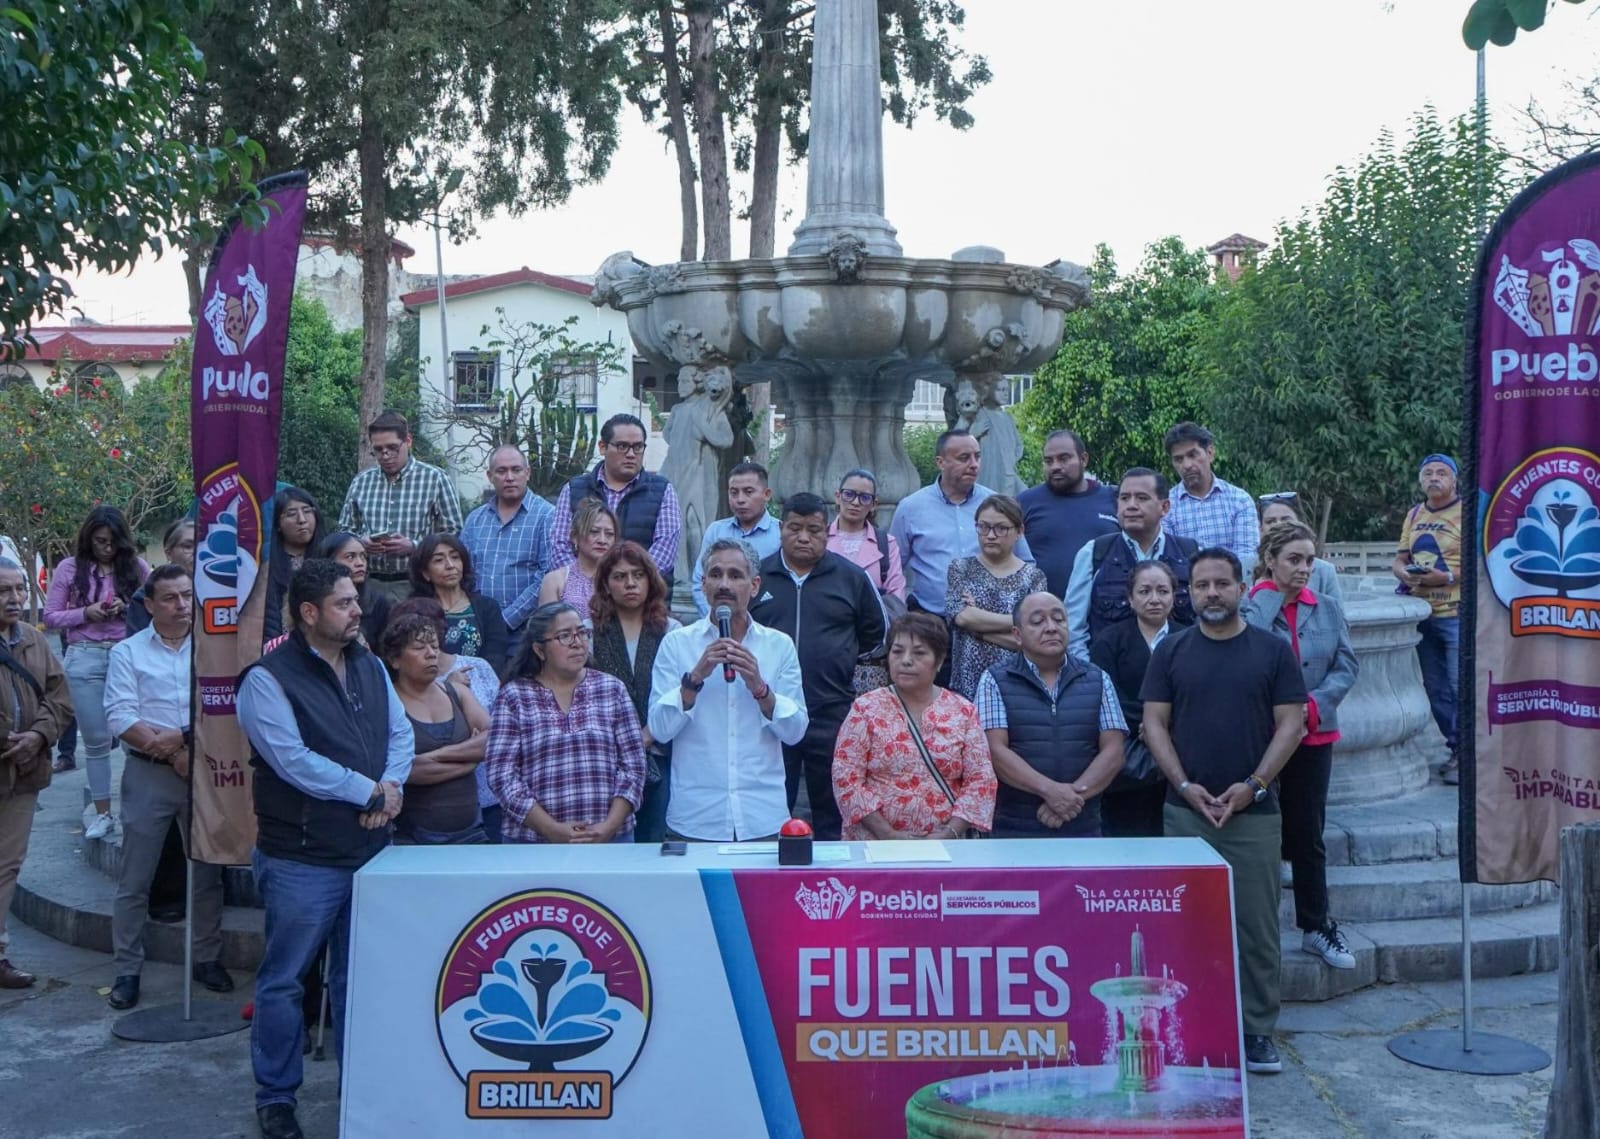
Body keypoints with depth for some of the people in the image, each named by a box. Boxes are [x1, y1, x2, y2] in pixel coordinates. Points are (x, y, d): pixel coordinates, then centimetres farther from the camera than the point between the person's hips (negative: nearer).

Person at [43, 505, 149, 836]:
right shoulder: (69, 568, 4)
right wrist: (86, 613, -10)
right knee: (95, 738, 7)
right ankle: (103, 812, 16)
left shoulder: (136, 566, 6)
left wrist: (128, 609, -10)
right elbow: (51, 617, 5)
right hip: (85, 659, 0)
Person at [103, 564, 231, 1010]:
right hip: (148, 775, -1)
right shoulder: (128, 652, 1)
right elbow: (119, 717, -7)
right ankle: (126, 970, 14)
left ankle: (208, 958, 23)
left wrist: (186, 744, -17)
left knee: (207, 873, 10)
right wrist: (170, 747, -15)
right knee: (134, 880, 4)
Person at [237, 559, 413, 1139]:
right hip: (302, 859, -6)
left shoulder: (370, 667, 10)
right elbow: (294, 760, -21)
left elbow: (401, 734, 8)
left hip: (371, 852, 6)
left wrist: (391, 787, -11)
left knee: (358, 977, 15)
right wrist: (370, 791, -15)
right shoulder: (268, 679, -12)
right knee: (283, 981, 6)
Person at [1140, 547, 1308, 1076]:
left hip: (1253, 811, 0)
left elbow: (1291, 722, 0)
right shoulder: (1171, 651, 5)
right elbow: (1154, 722, 2)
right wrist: (1185, 785, -9)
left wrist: (1254, 784, -10)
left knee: (1257, 927, 2)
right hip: (1185, 810, 1)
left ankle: (1257, 1032, 13)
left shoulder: (1272, 651, 3)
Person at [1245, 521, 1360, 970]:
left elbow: (1346, 666, 1)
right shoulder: (1249, 607, -7)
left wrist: (1314, 704, -11)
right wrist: (1270, 594, -18)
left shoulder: (1328, 608, 5)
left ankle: (1316, 926, 22)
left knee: (1308, 835, 12)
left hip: (1314, 735, 3)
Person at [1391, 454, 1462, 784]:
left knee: (1460, 688, -8)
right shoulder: (1414, 515, 14)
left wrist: (1449, 577, -23)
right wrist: (1404, 573, -5)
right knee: (1436, 689, 12)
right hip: (1423, 614, 7)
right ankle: (1455, 748, 23)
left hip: (1457, 615, -7)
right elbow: (1399, 560, 17)